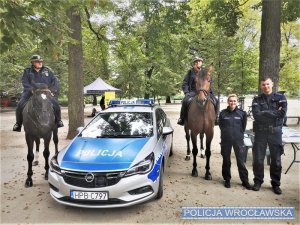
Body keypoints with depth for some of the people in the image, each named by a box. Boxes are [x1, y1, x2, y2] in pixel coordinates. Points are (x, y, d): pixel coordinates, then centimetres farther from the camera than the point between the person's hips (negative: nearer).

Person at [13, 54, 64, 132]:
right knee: (20, 105, -17)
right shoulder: (27, 71, 7)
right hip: (30, 93, 0)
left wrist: (54, 90, -6)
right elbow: (25, 83, -5)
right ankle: (18, 123, 4)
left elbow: (54, 80, 9)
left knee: (56, 105, -15)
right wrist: (32, 90, -22)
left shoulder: (47, 70, 12)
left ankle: (58, 120, 9)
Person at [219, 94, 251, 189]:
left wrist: (239, 134, 5)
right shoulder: (223, 113, -2)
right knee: (226, 161, 10)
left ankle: (245, 181, 17)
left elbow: (244, 126, 6)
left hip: (238, 140, -1)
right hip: (226, 140, 1)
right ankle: (227, 179, 24)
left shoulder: (242, 113, -3)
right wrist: (226, 132, 4)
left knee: (241, 161, 4)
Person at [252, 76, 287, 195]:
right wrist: (274, 113, -12)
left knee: (276, 159, 8)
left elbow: (283, 113, -11)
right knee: (258, 158, 5)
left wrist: (264, 113, -11)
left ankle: (276, 184, 22)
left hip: (275, 132, 0)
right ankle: (258, 181, 21)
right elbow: (256, 115, -11)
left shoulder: (280, 97, 4)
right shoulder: (257, 100, 4)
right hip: (260, 132, 1)